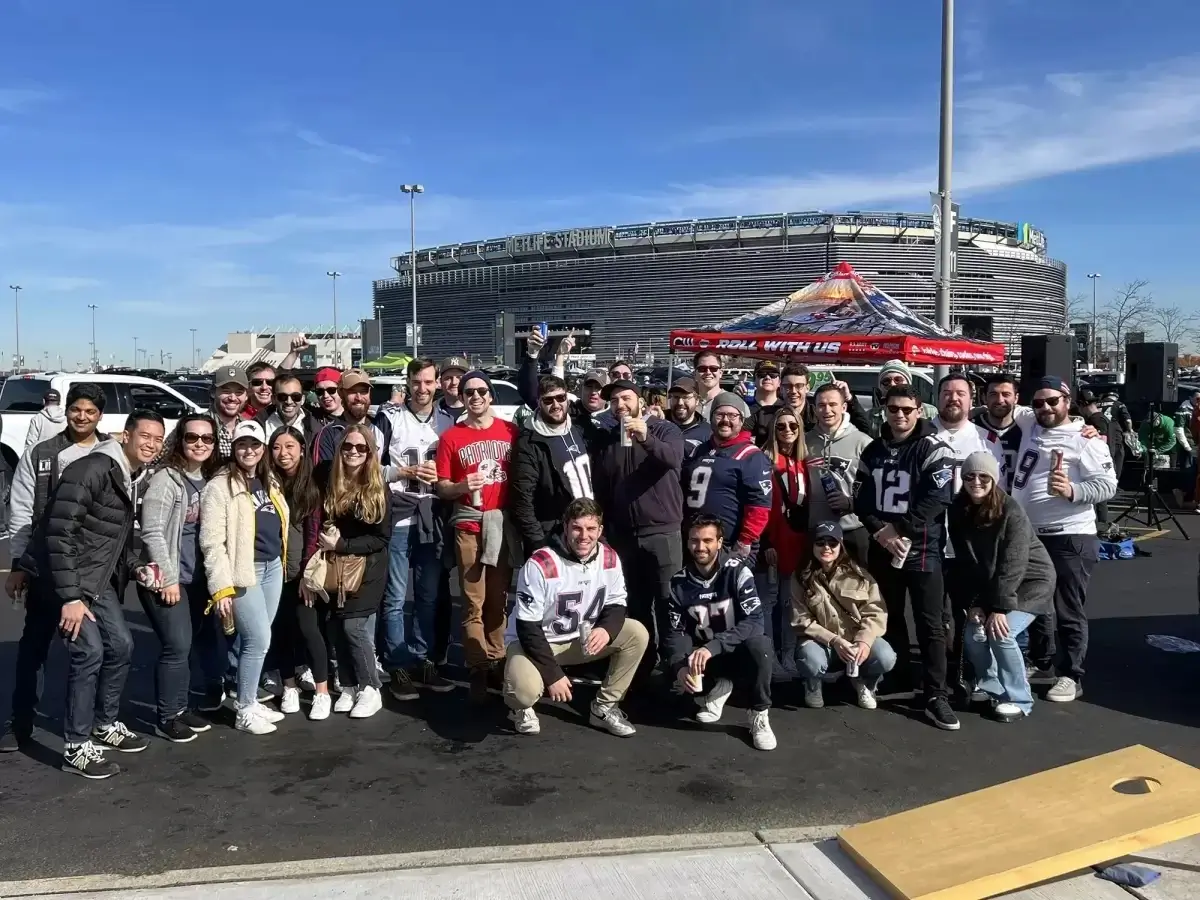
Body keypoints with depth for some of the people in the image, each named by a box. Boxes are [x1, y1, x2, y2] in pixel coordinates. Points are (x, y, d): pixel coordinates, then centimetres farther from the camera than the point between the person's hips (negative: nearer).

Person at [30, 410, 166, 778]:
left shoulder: (135, 480, 8)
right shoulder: (90, 470, -21)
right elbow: (59, 533, -24)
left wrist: (135, 565, 2)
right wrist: (69, 596, -25)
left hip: (98, 577, 9)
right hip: (67, 576, -9)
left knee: (120, 645, 12)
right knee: (89, 651, -12)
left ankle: (106, 724, 31)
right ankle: (76, 747, 1)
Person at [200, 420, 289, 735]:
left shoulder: (269, 482, 12)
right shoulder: (220, 486, -10)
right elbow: (212, 541, -15)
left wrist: (281, 561, 12)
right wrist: (221, 587, -19)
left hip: (273, 567, 7)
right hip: (244, 571, -7)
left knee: (257, 640, 12)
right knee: (259, 640, -7)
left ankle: (250, 701, 24)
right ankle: (244, 711, 7)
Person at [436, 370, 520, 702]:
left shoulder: (510, 432, 6)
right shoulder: (450, 437, 4)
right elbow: (441, 488, 4)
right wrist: (462, 486, -17)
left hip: (504, 522, 1)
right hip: (468, 526, -1)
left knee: (499, 599, 7)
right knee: (473, 602, -1)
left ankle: (497, 662, 17)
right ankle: (478, 668, 7)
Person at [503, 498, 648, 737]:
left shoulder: (610, 558, -11)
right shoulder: (539, 564, -28)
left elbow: (616, 605, 1)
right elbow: (527, 628, -23)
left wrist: (606, 629, -23)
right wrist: (553, 674, -23)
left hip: (583, 637, 6)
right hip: (534, 640, -5)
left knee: (637, 634, -12)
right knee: (525, 690, -34)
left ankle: (604, 707, 3)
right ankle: (521, 707, 6)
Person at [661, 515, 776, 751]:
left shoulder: (737, 571, -17)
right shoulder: (679, 582, -7)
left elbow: (754, 621, -26)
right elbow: (673, 632, -8)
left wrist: (712, 647, -38)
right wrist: (679, 666, -29)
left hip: (737, 652, -3)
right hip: (702, 655, 3)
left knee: (759, 644, -36)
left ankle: (759, 715, -14)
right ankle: (715, 688, 6)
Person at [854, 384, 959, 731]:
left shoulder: (933, 449, -7)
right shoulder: (874, 450, 9)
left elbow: (938, 498, -16)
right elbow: (861, 497, 6)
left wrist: (900, 529, -17)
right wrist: (879, 531, -10)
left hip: (921, 548, -5)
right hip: (882, 548, 5)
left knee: (931, 624, -4)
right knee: (890, 618, 16)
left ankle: (936, 697, 0)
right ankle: (898, 680, 31)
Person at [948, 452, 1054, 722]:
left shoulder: (1011, 512, -24)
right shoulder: (958, 512, -10)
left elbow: (1012, 565, -26)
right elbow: (966, 563, -7)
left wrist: (1000, 608, -27)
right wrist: (974, 603, -13)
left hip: (1029, 581, -5)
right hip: (989, 584, 5)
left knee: (1001, 634, -20)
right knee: (974, 635, -9)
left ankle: (1018, 698, 0)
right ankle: (994, 690, 14)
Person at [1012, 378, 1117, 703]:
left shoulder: (1086, 440, -9)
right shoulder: (1029, 431, 8)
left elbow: (1107, 485, -14)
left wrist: (1073, 491, -30)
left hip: (1070, 537, -7)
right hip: (1029, 533, 7)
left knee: (1068, 610, -1)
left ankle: (1070, 676, 10)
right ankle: (1039, 660, 38)